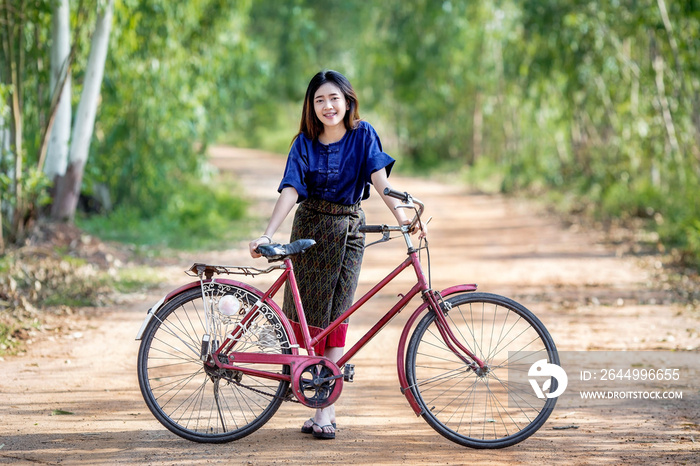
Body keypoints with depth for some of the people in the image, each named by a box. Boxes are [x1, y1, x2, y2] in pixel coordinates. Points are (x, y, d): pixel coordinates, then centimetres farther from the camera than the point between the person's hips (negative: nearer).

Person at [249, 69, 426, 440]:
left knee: (335, 316, -4)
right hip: (309, 228, 1)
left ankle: (324, 410, -5)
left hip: (347, 231, -1)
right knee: (310, 314, 1)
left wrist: (400, 214, -31)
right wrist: (267, 234, -25)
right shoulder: (305, 143, -4)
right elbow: (290, 190, -13)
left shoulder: (362, 134, -3)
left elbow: (378, 176, -15)